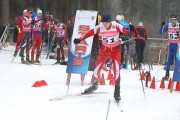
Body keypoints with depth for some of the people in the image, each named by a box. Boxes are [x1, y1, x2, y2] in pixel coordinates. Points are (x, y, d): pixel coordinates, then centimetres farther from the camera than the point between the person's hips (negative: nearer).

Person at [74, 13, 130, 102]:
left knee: (116, 69, -16)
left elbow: (126, 31, -29)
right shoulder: (100, 27, -17)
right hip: (105, 49, 2)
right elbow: (89, 33, -13)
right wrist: (79, 39, -17)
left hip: (115, 49, -2)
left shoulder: (116, 26, -23)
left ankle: (117, 91, -7)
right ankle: (95, 84, 26)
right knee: (97, 67, -2)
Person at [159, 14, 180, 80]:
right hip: (170, 44, 1)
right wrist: (162, 26, -19)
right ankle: (167, 73, 4)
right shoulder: (168, 25, -2)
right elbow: (161, 32, -1)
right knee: (168, 59, -1)